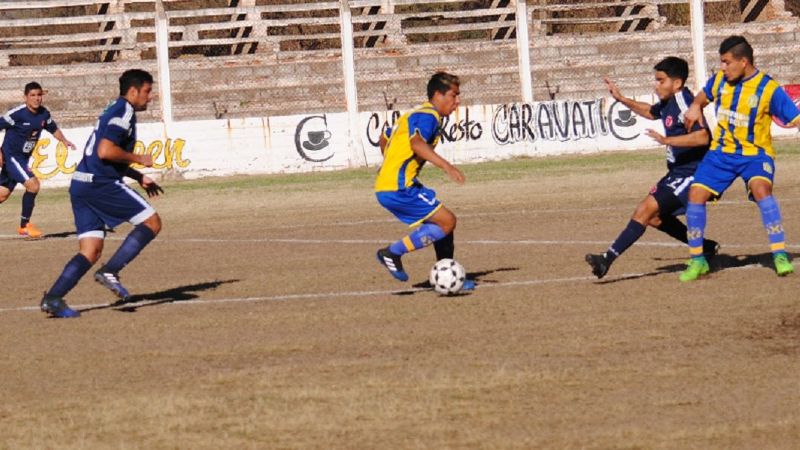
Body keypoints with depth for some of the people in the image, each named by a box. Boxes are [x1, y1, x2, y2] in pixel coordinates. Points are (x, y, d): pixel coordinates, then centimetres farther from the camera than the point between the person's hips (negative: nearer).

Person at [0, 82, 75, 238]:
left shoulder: (44, 114, 0)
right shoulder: (18, 113, -21)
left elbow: (53, 128, 19)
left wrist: (64, 140, 1)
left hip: (23, 158, 7)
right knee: (33, 184, -18)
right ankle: (24, 226, -5)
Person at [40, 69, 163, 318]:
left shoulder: (115, 111, 24)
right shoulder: (124, 112, -8)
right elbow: (106, 151, -20)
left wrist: (139, 177, 27)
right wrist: (139, 159, -8)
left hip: (81, 185, 10)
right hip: (100, 184, -10)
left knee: (91, 251, 5)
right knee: (151, 222, -4)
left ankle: (53, 298, -7)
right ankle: (110, 271, -11)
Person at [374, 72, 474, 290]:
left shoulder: (415, 113, 20)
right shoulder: (428, 116, -11)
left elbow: (384, 139, 31)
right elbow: (417, 143, -32)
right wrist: (447, 167, -38)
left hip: (387, 185, 10)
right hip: (398, 188, -10)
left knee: (444, 222, 14)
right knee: (447, 221, -12)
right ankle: (393, 253, -8)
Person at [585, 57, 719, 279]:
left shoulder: (683, 101, -18)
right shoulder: (668, 102, 11)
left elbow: (702, 136, -32)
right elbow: (650, 112, 36)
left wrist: (667, 140, -36)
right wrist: (621, 99, 27)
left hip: (690, 172, -11)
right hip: (678, 172, 11)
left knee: (646, 210, -19)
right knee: (655, 217, 16)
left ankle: (608, 259, -25)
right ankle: (707, 248, 24)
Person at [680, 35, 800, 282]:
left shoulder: (768, 89, -16)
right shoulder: (719, 80, -1)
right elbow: (703, 96, 19)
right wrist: (695, 107, -2)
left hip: (755, 153, -5)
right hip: (722, 151, 5)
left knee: (761, 189, -33)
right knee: (696, 194, -8)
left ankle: (780, 255, -29)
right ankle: (697, 261, 9)